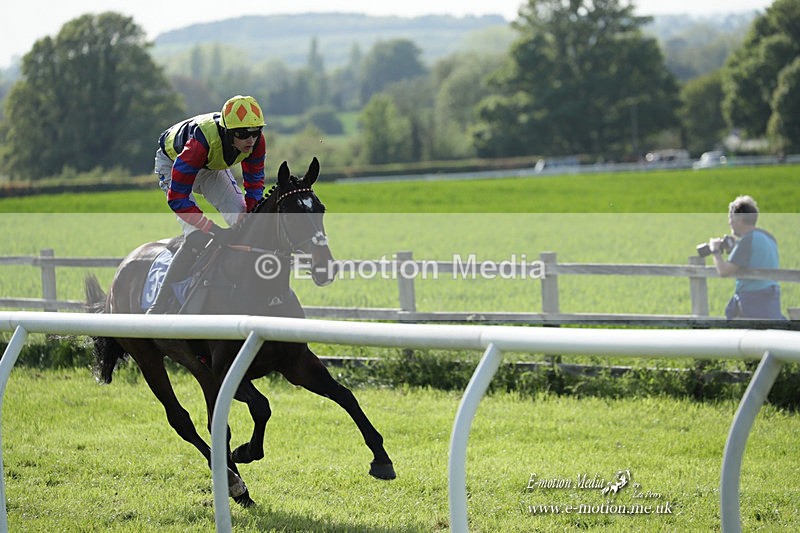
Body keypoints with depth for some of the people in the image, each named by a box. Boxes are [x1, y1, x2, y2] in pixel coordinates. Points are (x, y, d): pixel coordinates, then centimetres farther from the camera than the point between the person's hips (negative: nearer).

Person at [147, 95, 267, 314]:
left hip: (211, 166, 6)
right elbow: (177, 199, -41)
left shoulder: (256, 141, -28)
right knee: (197, 237, -22)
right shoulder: (201, 142, -45)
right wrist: (215, 230, -44)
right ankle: (158, 307, -17)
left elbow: (255, 184, -10)